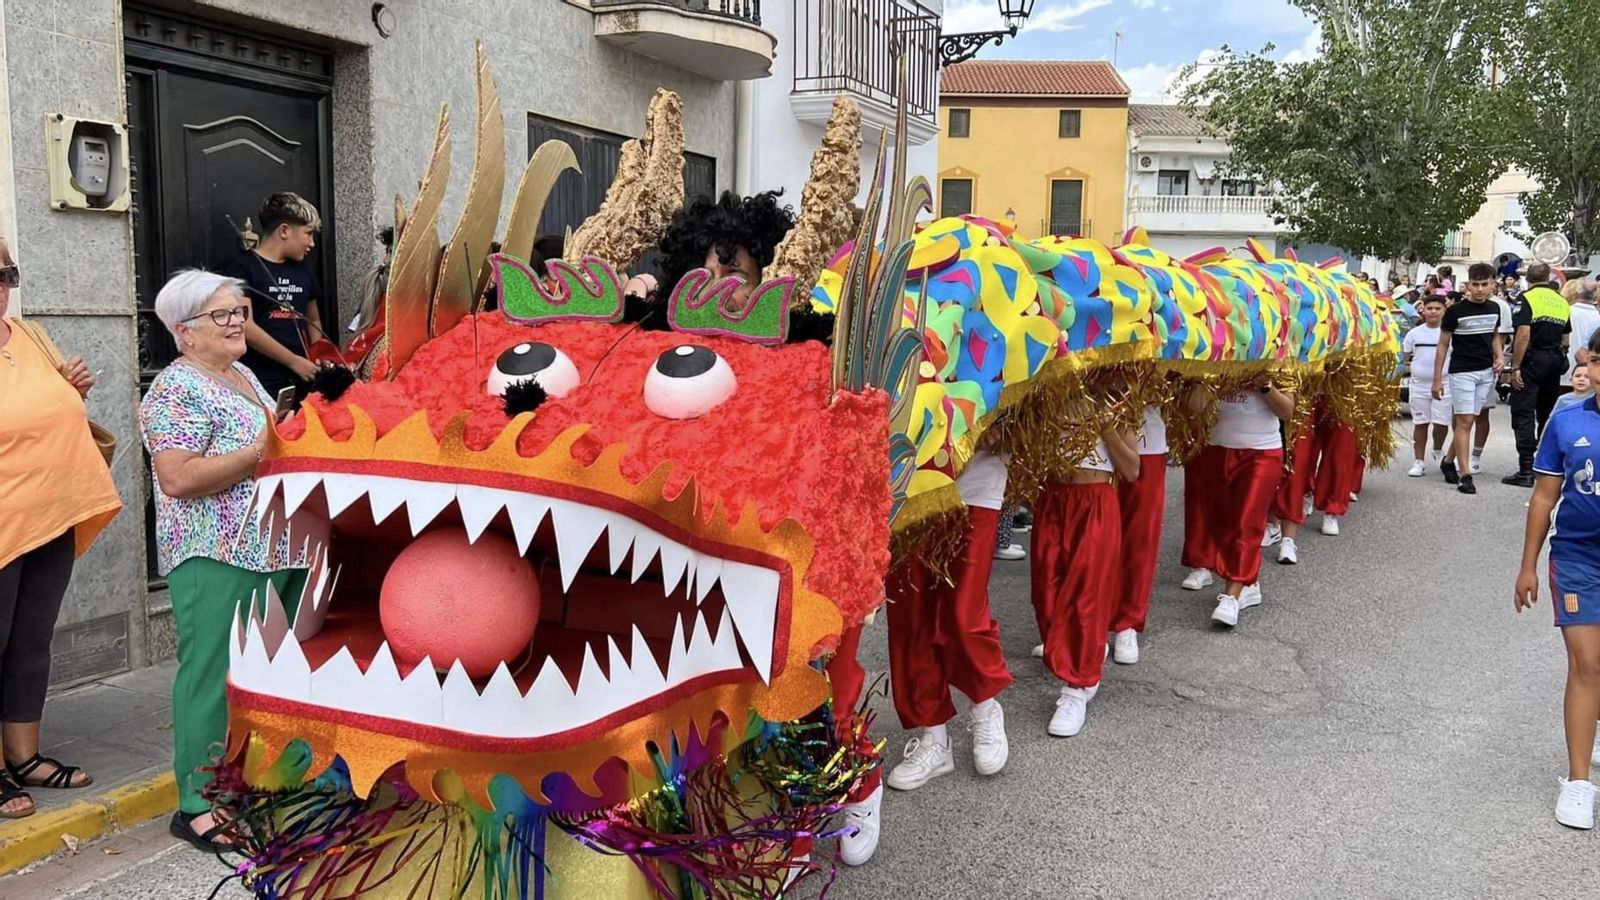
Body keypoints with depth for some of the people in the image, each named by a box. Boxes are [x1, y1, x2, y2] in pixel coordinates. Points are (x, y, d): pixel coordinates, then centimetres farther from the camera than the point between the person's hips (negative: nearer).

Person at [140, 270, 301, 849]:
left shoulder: (245, 378, 17)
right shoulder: (176, 390, -11)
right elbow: (177, 479, -22)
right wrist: (262, 452, -21)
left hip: (275, 552, 9)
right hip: (216, 560, -9)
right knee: (213, 675, -4)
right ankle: (199, 805, 6)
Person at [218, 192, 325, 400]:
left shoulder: (304, 270, 16)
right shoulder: (241, 268, -3)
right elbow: (245, 328, -11)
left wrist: (318, 363, 6)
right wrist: (295, 362, -10)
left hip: (301, 382, 5)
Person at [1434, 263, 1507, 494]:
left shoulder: (1494, 309, 6)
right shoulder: (1455, 311, -9)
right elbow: (1443, 345, -4)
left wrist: (1500, 356, 2)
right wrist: (1437, 379, -5)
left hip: (1487, 372, 5)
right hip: (1462, 372, -5)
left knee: (1468, 421, 9)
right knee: (1464, 422, -8)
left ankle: (1449, 461, 24)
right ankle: (1464, 475, -7)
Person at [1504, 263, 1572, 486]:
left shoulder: (1527, 298, -8)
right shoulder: (1562, 302, 12)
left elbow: (1523, 334, -17)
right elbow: (1565, 339, 13)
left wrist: (1515, 367, -16)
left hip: (1532, 361, -6)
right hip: (1555, 363, 6)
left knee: (1523, 414, -6)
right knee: (1548, 413, 15)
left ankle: (1526, 470, -11)